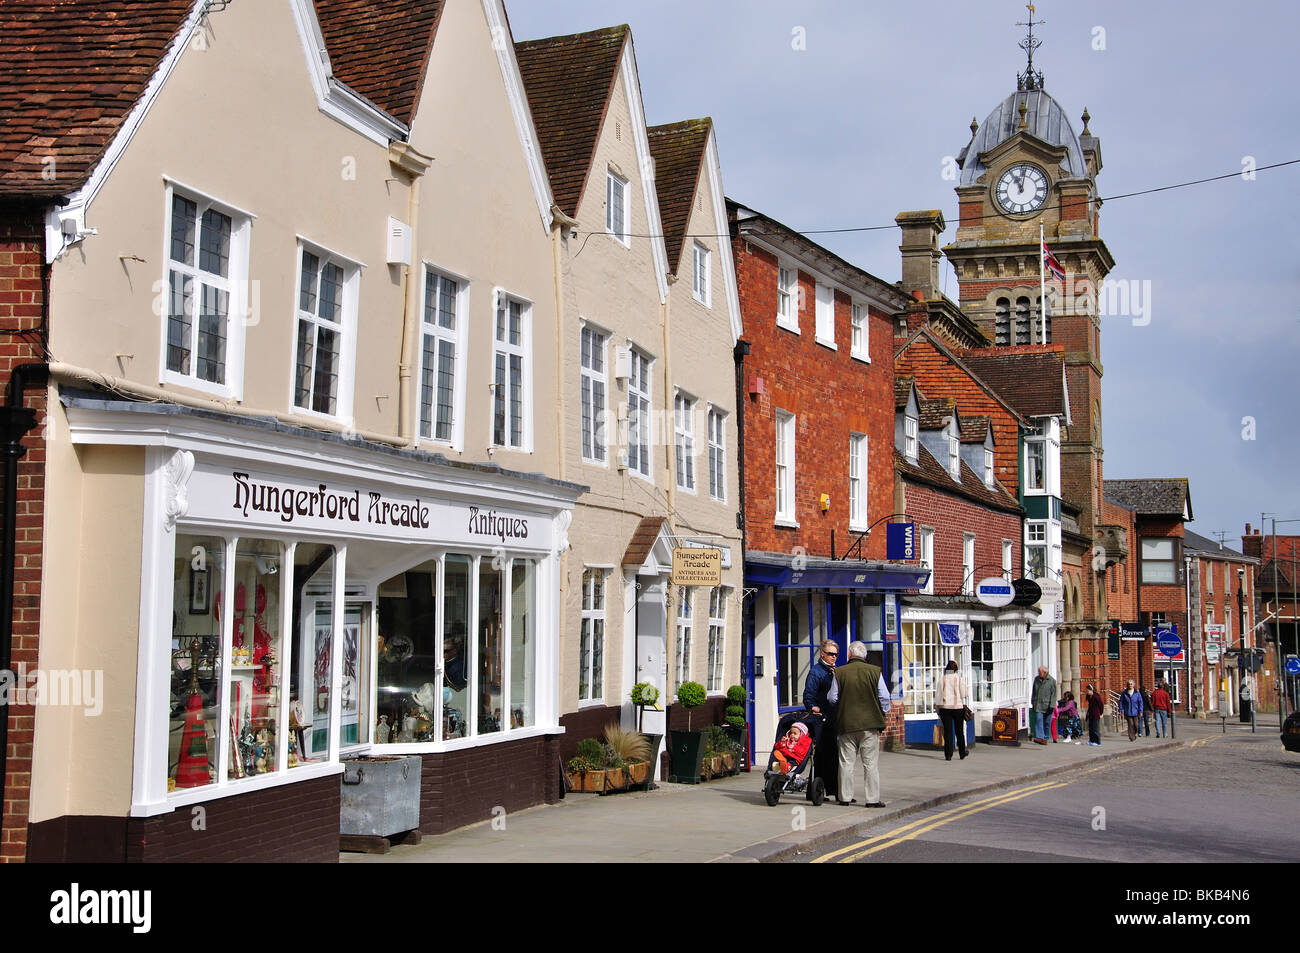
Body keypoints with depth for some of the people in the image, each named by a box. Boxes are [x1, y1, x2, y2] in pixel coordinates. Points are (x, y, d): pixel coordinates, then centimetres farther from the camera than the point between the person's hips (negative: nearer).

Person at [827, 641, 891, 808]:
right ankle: (873, 798, 2)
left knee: (847, 762, 8)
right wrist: (882, 714, 12)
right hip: (870, 723, -1)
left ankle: (845, 796, 12)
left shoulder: (839, 672, -3)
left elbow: (832, 698, 0)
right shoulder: (875, 672, -3)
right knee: (871, 763, 3)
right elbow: (884, 698, -2)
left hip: (846, 723, 1)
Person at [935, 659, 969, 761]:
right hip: (958, 707, 0)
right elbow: (964, 694, -3)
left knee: (948, 731, 1)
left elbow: (939, 695, 1)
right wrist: (965, 707, 7)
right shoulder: (960, 679, -1)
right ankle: (962, 753, 22)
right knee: (959, 731, 11)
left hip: (945, 708, 0)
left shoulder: (941, 679, 1)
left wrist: (938, 709, 5)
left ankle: (948, 755, -3)